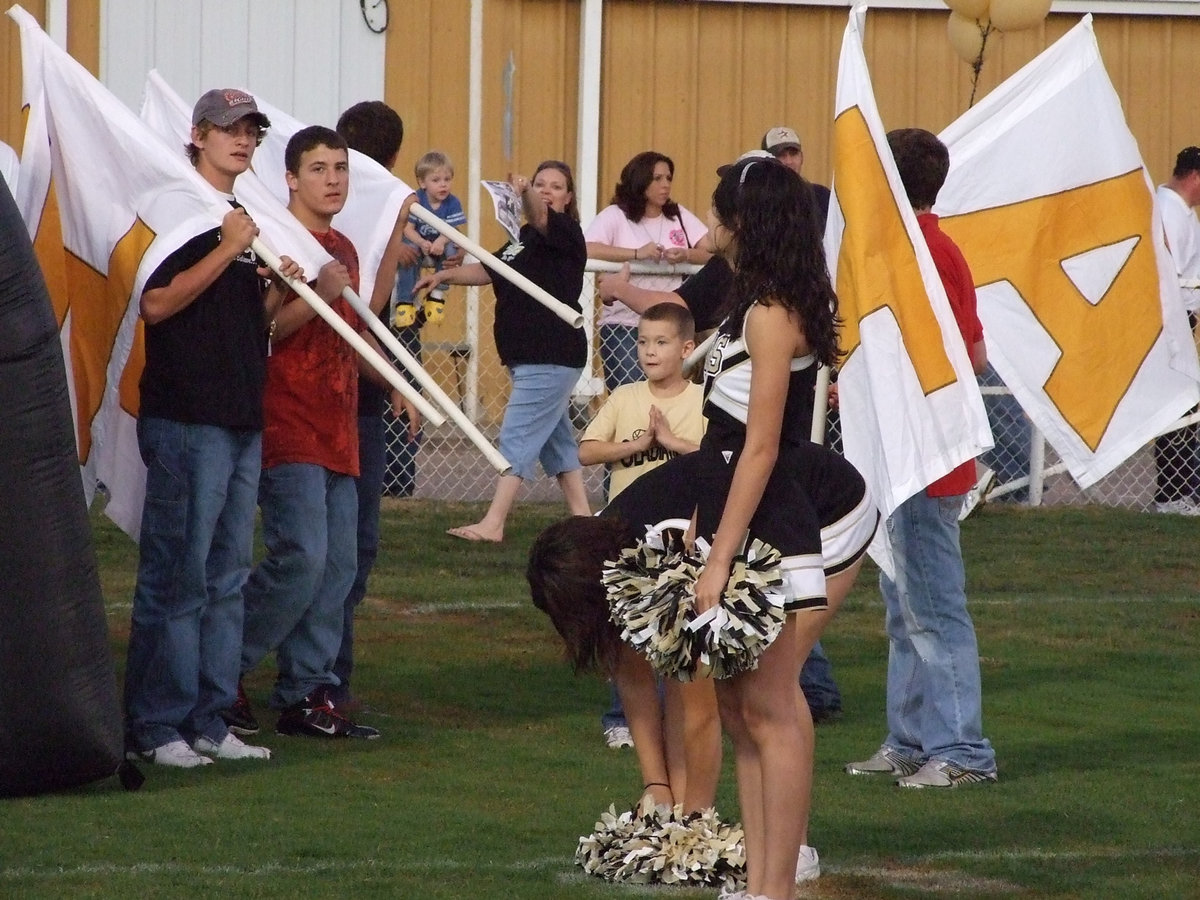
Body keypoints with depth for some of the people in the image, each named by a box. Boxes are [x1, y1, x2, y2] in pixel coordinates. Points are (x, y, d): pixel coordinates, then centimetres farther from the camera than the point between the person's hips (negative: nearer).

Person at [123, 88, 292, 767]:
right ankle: (155, 728, -5)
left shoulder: (248, 221, 19)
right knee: (177, 577, -8)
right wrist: (227, 250, -17)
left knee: (228, 579, 10)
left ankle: (209, 722, 15)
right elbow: (157, 304, -18)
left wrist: (279, 288, 5)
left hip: (243, 422, 9)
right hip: (185, 422, -9)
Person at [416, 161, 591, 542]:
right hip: (528, 356, 10)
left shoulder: (567, 233, -9)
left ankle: (492, 524, -16)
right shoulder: (524, 237, 17)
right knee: (556, 439, 14)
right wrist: (446, 275, 12)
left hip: (552, 358, -10)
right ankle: (581, 517, 20)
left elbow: (541, 220, -31)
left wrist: (525, 196, -51)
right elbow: (488, 271, 26)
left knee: (518, 437, -12)